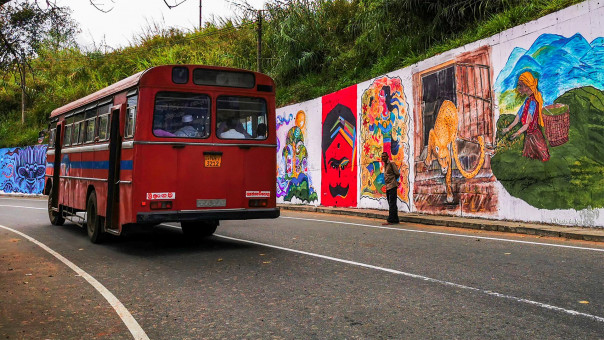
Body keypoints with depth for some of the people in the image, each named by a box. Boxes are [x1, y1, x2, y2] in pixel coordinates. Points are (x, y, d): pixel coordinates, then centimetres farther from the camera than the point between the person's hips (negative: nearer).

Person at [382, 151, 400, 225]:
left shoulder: (391, 163, -8)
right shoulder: (384, 164, 17)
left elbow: (397, 174, -9)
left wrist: (393, 180, 8)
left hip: (392, 186, -9)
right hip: (387, 187, 9)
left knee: (392, 204, -9)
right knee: (391, 204, 11)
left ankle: (390, 220, -12)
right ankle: (395, 220, 17)